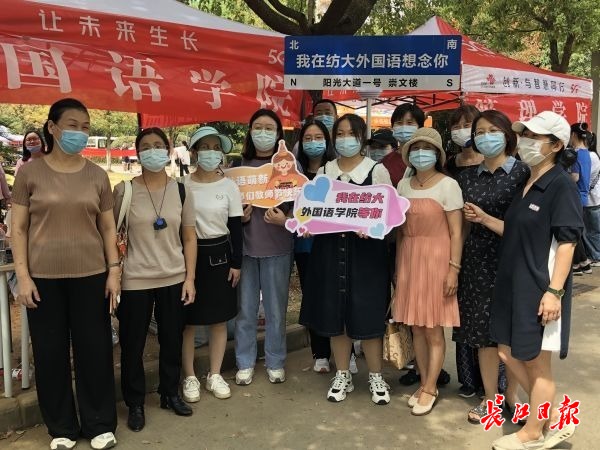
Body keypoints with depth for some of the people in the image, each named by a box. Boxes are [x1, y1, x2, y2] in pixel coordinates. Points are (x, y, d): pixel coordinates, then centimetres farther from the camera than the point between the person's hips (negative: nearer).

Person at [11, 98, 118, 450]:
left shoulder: (97, 175, 4)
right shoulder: (30, 173, -1)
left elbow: (108, 228, 8)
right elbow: (18, 228, 0)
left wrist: (114, 271, 1)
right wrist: (23, 276, -7)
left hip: (90, 276, 1)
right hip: (44, 278, -1)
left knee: (95, 350, 7)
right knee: (50, 353, 8)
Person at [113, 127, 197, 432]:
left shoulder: (181, 191, 2)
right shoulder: (124, 190, -5)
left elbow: (189, 238, 5)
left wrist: (190, 278, 0)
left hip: (174, 280, 3)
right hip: (135, 280, -2)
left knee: (172, 341, 13)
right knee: (132, 344, 6)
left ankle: (170, 394, 33)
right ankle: (135, 404, 24)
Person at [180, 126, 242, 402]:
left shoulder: (229, 187, 0)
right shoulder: (182, 186, -3)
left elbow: (236, 227, 1)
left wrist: (236, 263, -2)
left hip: (219, 254, 1)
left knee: (219, 319, 9)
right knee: (188, 320, 5)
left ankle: (215, 375, 24)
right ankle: (189, 377, 21)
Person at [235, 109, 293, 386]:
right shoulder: (240, 165, 7)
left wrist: (285, 220, -18)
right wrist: (238, 216, -6)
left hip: (277, 247, -1)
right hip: (245, 245, 2)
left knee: (276, 308, 7)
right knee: (245, 308, 7)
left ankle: (275, 362, 23)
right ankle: (245, 363, 22)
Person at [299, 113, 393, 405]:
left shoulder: (377, 170, 0)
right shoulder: (323, 171, 9)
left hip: (365, 249, -3)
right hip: (330, 248, 3)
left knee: (367, 314, 0)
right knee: (335, 314, 8)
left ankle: (376, 377, 18)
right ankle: (343, 376, 24)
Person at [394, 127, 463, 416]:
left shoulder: (448, 185, -6)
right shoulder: (403, 184, 9)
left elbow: (456, 232, -8)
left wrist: (454, 268, -14)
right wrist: (398, 264, 12)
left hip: (436, 259, -5)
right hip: (408, 259, 5)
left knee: (433, 329, 2)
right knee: (416, 327, 11)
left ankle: (430, 389, 15)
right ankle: (424, 383, 25)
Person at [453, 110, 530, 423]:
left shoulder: (522, 172, -4)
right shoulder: (467, 176, 9)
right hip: (478, 260, 4)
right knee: (482, 329, 7)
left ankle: (511, 394, 24)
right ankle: (490, 397, 21)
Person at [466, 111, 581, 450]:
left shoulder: (562, 185, -13)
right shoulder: (528, 185, 13)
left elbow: (566, 243, -18)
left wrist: (554, 291, -23)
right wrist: (484, 219, 11)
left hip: (540, 287, -9)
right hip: (514, 284, 9)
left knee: (537, 363, 5)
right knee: (509, 354, 15)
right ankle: (555, 421, 30)